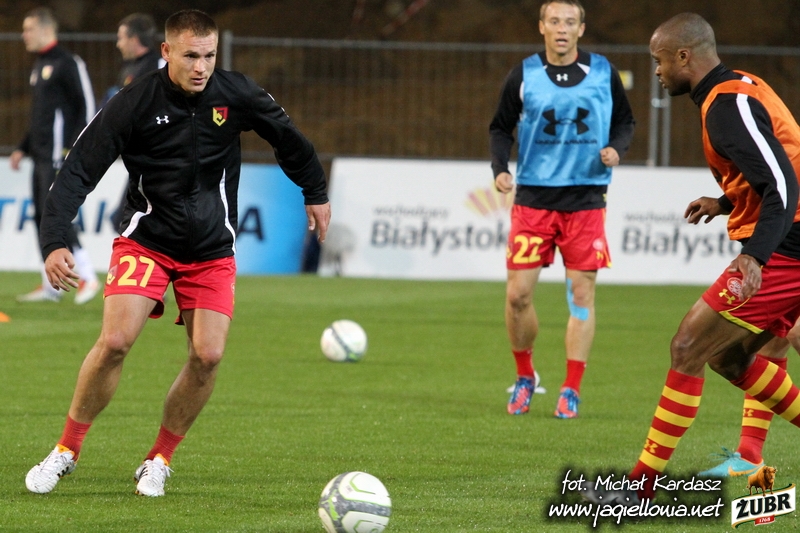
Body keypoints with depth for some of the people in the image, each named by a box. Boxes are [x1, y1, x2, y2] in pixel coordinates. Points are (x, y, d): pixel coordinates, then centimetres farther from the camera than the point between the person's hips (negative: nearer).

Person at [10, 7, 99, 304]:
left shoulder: (67, 64, -10)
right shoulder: (39, 66, 18)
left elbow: (87, 108, -13)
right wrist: (23, 149, 22)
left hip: (59, 156, -9)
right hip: (41, 154, 9)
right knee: (41, 216, 8)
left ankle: (88, 278, -10)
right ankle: (50, 286, 11)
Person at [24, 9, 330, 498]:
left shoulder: (236, 94, -8)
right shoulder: (134, 103, -15)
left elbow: (287, 137, 12)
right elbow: (79, 172, -16)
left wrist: (316, 193, 23)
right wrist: (55, 241, -28)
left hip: (212, 250, 2)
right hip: (147, 240, -2)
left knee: (209, 355, -11)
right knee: (115, 341, -19)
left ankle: (160, 459, 9)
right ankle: (68, 450, -1)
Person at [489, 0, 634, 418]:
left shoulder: (603, 73, 3)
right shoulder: (524, 76, 1)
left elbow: (624, 122, 11)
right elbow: (501, 128, 8)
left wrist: (616, 148, -9)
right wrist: (500, 168, -9)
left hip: (586, 199, 0)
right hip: (533, 198, 0)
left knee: (581, 293, -3)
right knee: (517, 293, -5)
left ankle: (571, 391, 4)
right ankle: (524, 377, 17)